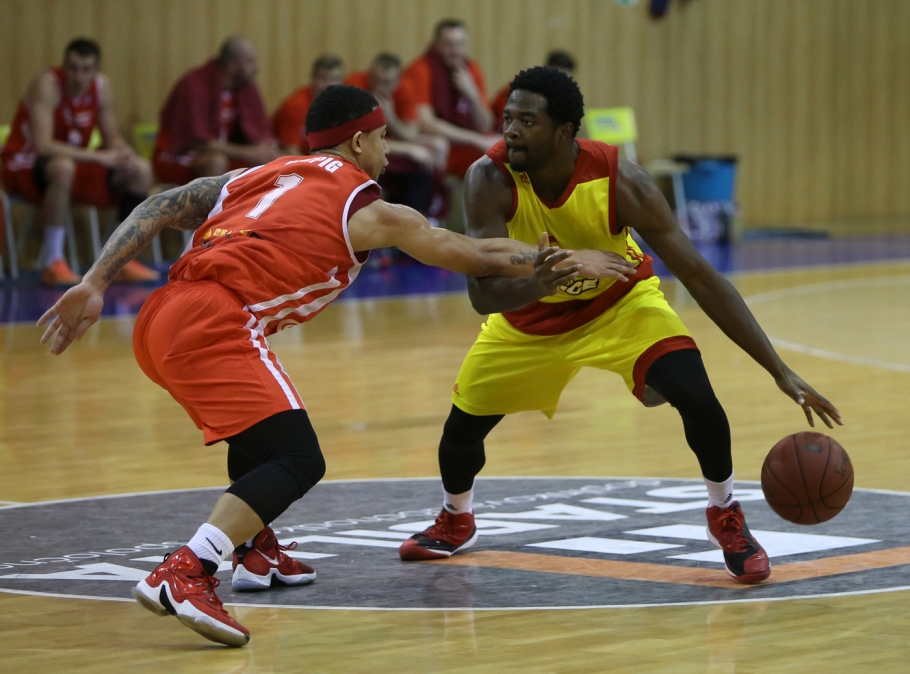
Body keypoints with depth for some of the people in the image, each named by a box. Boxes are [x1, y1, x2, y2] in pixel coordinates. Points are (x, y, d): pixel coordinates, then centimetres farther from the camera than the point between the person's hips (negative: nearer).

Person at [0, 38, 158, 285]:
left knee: (141, 170, -5)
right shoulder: (48, 84, -25)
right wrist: (99, 157, -37)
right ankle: (52, 262, -31)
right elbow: (43, 146, -34)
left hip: (72, 162, 7)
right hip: (23, 166, -7)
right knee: (63, 167, -41)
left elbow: (112, 137, 5)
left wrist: (124, 153, -20)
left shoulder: (101, 86, -3)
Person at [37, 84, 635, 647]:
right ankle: (185, 575, -30)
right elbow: (480, 257, 17)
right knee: (298, 460, -14)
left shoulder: (262, 175, 27)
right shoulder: (369, 211, 10)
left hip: (159, 320, 8)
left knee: (260, 423, 33)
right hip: (213, 322, -8)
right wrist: (569, 262, 29)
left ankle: (257, 551, 40)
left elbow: (159, 209, 17)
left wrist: (94, 285, 13)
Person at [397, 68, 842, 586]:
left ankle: (727, 516, 3)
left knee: (696, 395, -24)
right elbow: (483, 295, -36)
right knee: (462, 425, 3)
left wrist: (781, 372, -32)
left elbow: (700, 277, -28)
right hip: (530, 312, 2)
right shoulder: (490, 182, -31)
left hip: (620, 301, -2)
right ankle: (456, 521, 39)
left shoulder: (620, 182, -33)